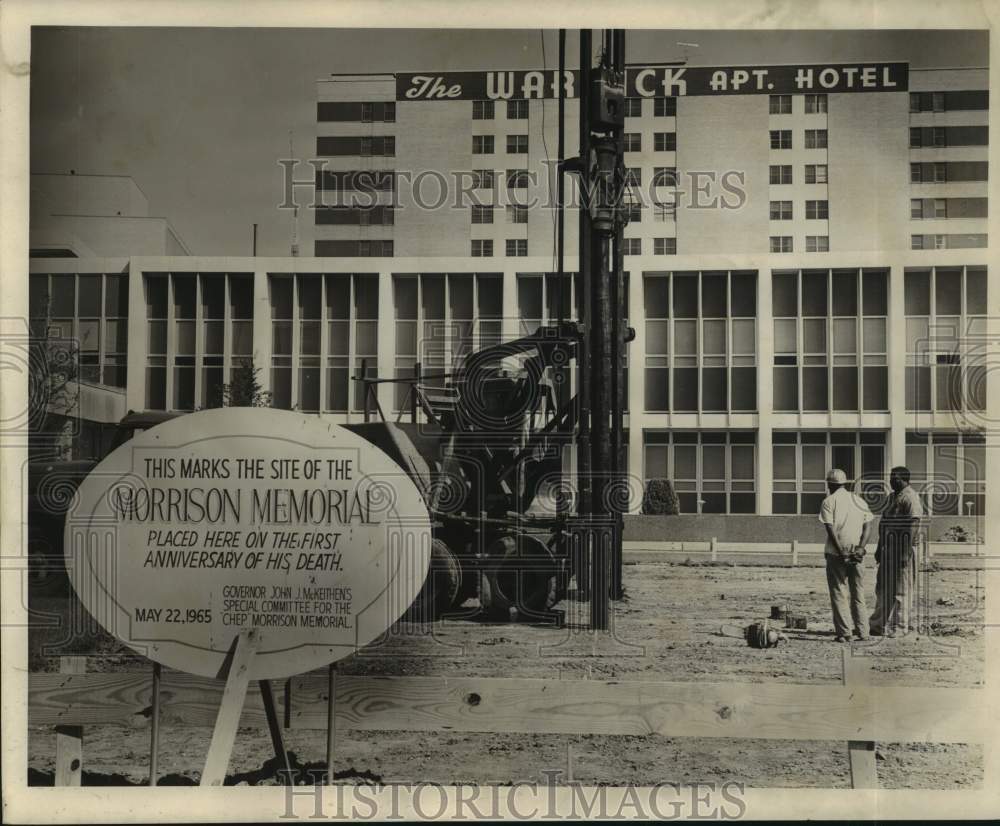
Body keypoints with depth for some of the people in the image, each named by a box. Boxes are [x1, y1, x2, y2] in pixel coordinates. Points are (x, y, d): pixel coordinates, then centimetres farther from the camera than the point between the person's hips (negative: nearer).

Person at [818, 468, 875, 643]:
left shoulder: (828, 502, -2)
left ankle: (843, 633, -3)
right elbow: (868, 526, 3)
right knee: (858, 594, 13)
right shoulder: (859, 501, 12)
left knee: (839, 594, 1)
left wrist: (841, 552, -14)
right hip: (857, 554, 4)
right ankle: (862, 632, 11)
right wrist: (861, 548, -6)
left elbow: (830, 529, -13)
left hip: (836, 554, -4)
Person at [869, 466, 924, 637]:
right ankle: (881, 624, 21)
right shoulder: (893, 496, 17)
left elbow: (913, 526, -20)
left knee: (900, 588, -2)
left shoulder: (910, 498, -13)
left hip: (902, 547, -10)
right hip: (889, 548, 10)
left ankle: (898, 626, 6)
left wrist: (906, 551, -24)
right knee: (883, 587, 13)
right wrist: (879, 548, 22)